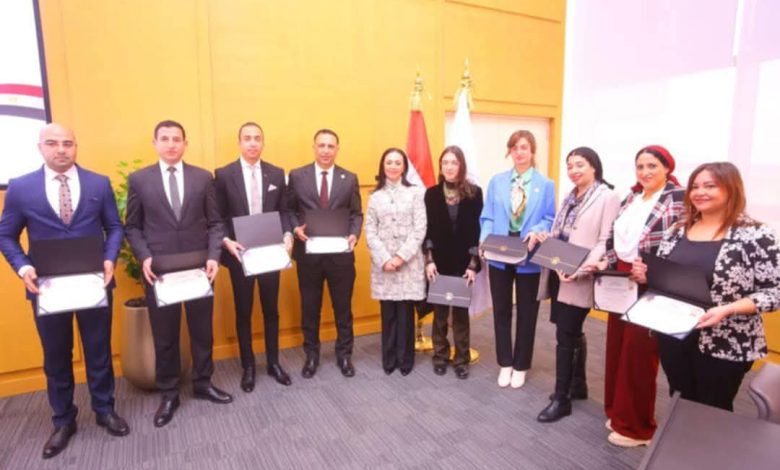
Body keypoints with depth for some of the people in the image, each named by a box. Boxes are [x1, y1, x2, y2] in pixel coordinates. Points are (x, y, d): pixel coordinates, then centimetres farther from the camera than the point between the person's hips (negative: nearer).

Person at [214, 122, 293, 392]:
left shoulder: (276, 174, 4)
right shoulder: (224, 174, -3)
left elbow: (283, 211, 5)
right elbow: (218, 217, -2)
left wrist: (287, 234, -12)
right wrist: (226, 241, -18)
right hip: (239, 253, -2)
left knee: (271, 309, 12)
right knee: (243, 312, 10)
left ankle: (273, 362, 28)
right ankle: (248, 366, 26)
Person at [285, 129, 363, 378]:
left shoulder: (350, 178, 5)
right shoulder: (297, 176, 2)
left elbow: (356, 214, 4)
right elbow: (289, 210, 5)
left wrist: (354, 235, -14)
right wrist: (296, 228, -14)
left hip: (341, 253, 1)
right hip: (308, 252, 0)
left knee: (343, 307, 11)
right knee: (309, 307, 13)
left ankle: (344, 354, 29)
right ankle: (311, 354, 31)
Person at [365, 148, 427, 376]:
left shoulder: (415, 192, 2)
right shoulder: (375, 196, 9)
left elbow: (420, 229, -4)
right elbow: (370, 231, 3)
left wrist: (401, 256, -11)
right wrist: (384, 259, -9)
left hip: (409, 262, -2)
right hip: (383, 263, 2)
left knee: (405, 311, 2)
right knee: (387, 312, 6)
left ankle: (405, 358, 17)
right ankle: (389, 359, 20)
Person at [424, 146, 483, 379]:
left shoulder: (474, 193, -2)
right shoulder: (432, 193, 1)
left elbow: (476, 230, -4)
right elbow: (427, 230, 0)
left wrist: (473, 264, -8)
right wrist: (429, 260, -7)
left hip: (463, 263, -1)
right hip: (439, 262, 1)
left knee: (461, 311, 7)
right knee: (440, 311, 10)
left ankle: (462, 360, 20)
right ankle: (440, 356, 25)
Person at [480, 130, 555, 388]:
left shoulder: (545, 184, 0)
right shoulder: (496, 182, 6)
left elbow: (549, 220, -2)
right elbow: (487, 217, 3)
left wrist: (536, 232, -23)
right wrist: (485, 239, -15)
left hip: (529, 258, -2)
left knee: (526, 313, 11)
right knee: (501, 310, 12)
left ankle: (520, 366, 28)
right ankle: (505, 363, 28)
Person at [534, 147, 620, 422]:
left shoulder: (607, 197, -8)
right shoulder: (570, 197, 17)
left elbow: (605, 242, -16)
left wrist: (580, 270, -26)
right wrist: (544, 237, -1)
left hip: (578, 279, -7)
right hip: (558, 274, 8)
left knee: (565, 336, -3)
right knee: (573, 333, 17)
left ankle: (561, 399, 9)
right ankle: (577, 385, 33)